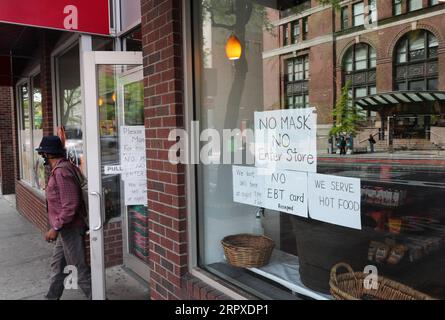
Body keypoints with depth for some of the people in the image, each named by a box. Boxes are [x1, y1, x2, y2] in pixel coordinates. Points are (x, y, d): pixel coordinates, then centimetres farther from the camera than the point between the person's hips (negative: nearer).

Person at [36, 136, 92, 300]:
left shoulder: (61, 171, -22)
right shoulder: (61, 168, 10)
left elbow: (70, 206, -26)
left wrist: (55, 228, -20)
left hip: (70, 229, -10)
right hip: (66, 228, 10)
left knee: (80, 268, 0)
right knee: (57, 265, 22)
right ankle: (52, 297, 38)